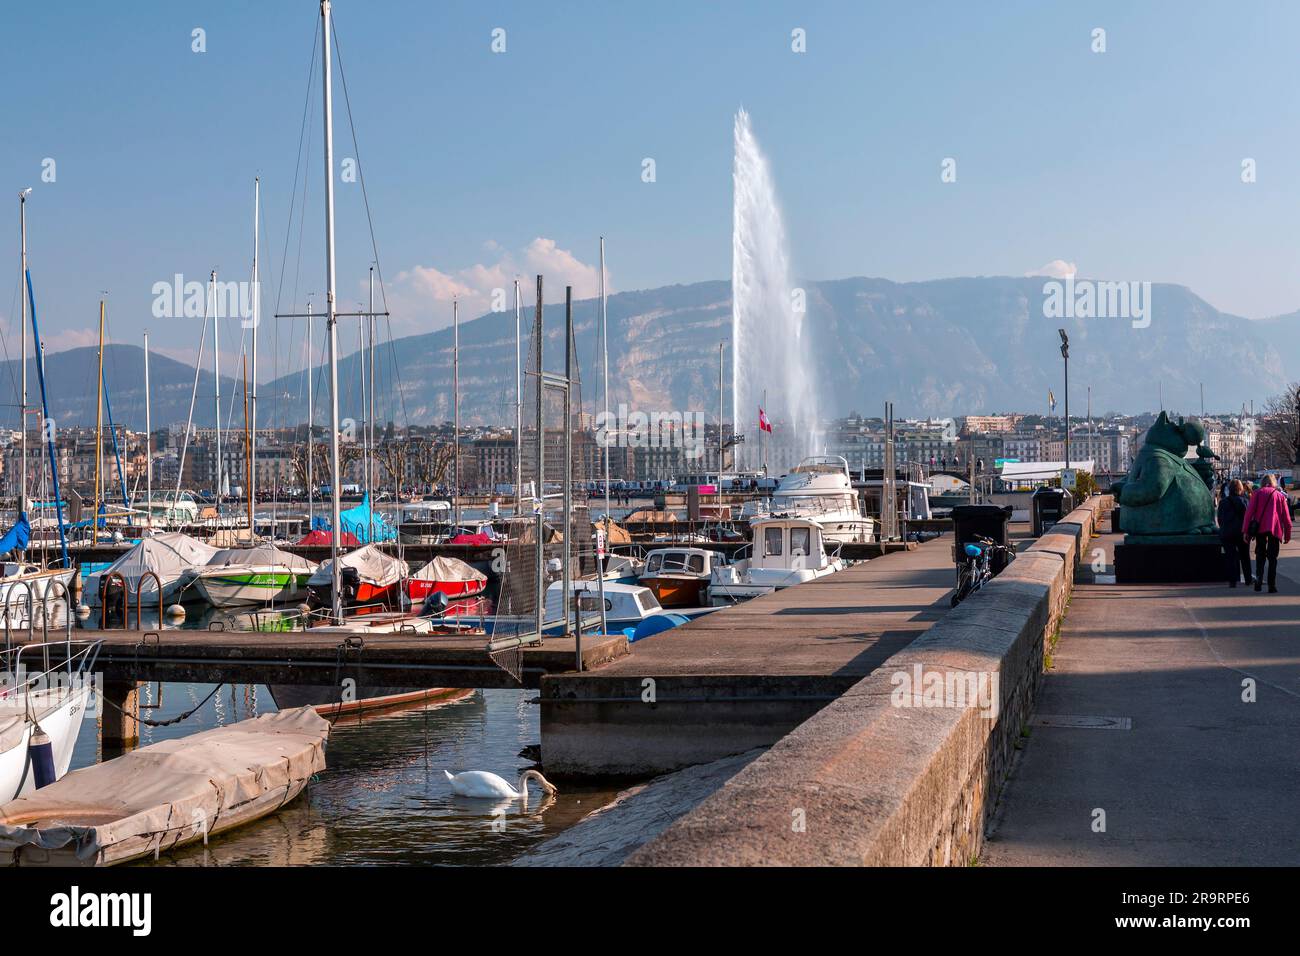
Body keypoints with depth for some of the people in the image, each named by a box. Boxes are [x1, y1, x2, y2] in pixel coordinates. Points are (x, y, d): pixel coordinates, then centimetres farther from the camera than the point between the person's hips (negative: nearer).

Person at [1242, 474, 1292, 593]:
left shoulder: (1257, 494, 8)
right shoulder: (1280, 495, 11)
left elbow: (1249, 512, 0)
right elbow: (1286, 517, 9)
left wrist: (1245, 531, 0)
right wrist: (1287, 534, 15)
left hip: (1260, 528, 0)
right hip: (1275, 530, 0)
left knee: (1260, 555, 14)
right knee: (1272, 557, 5)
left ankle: (1259, 578, -4)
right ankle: (1272, 585, 0)